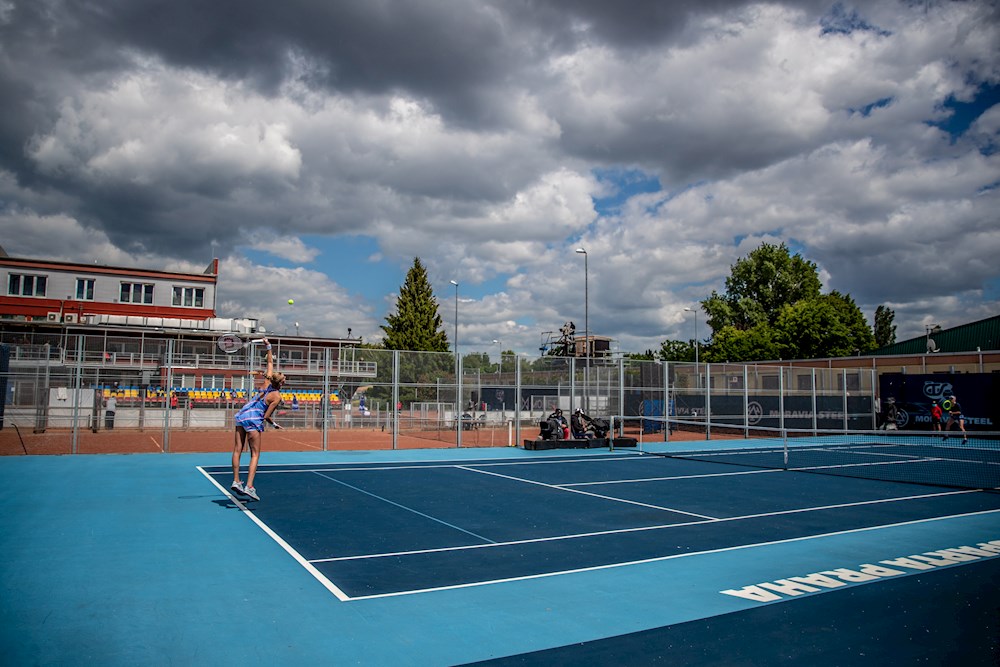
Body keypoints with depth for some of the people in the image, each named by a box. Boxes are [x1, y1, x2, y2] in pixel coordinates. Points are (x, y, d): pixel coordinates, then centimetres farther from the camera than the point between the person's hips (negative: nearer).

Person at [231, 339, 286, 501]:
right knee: (255, 454, 0)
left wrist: (268, 347, 21)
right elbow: (266, 416, -9)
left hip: (242, 414, 7)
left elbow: (270, 362, 19)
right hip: (254, 419, -7)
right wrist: (274, 424, 9)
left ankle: (236, 481, 15)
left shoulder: (266, 383, 7)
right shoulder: (277, 396, -9)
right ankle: (249, 486, -9)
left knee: (237, 450, 10)